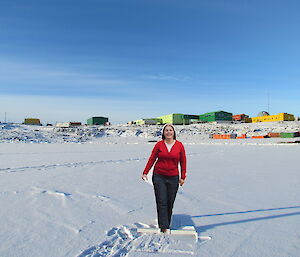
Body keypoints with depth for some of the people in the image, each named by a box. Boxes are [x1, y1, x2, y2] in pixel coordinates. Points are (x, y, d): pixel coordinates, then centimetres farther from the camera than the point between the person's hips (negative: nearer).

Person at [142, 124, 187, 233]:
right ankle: (164, 227, 7)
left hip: (173, 178, 1)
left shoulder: (179, 145, 0)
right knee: (161, 202, -1)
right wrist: (145, 173, -3)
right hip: (159, 177, -1)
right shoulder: (159, 144, -1)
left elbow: (183, 162, 6)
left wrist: (183, 177, 4)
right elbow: (152, 159, 2)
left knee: (170, 203, 8)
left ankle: (166, 225, 26)